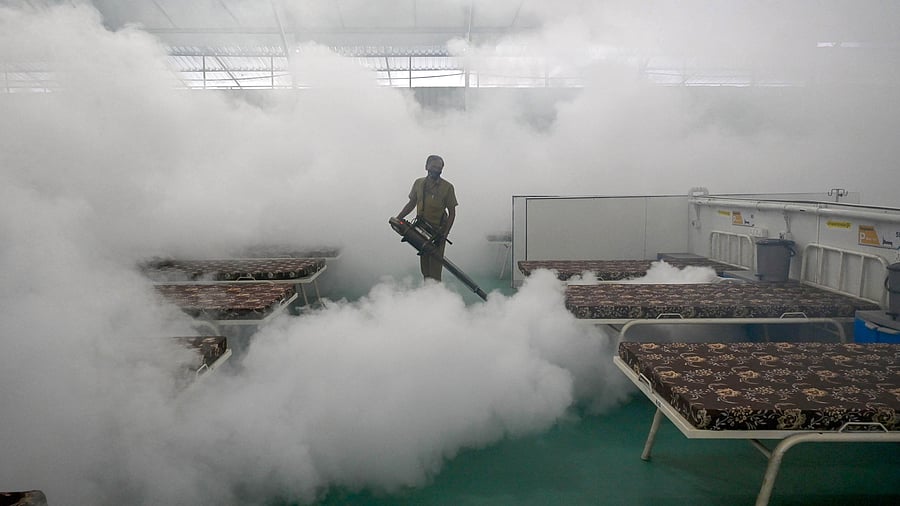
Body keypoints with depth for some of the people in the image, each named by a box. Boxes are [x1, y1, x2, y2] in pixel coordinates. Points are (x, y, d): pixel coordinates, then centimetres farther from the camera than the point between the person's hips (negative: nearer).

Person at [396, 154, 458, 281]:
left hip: (437, 232, -4)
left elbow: (452, 213, -5)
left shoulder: (447, 187, -7)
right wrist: (398, 218, 8)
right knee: (424, 262, 12)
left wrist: (445, 234, -13)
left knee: (435, 265, -8)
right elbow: (411, 204, 17)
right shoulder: (418, 183, 4)